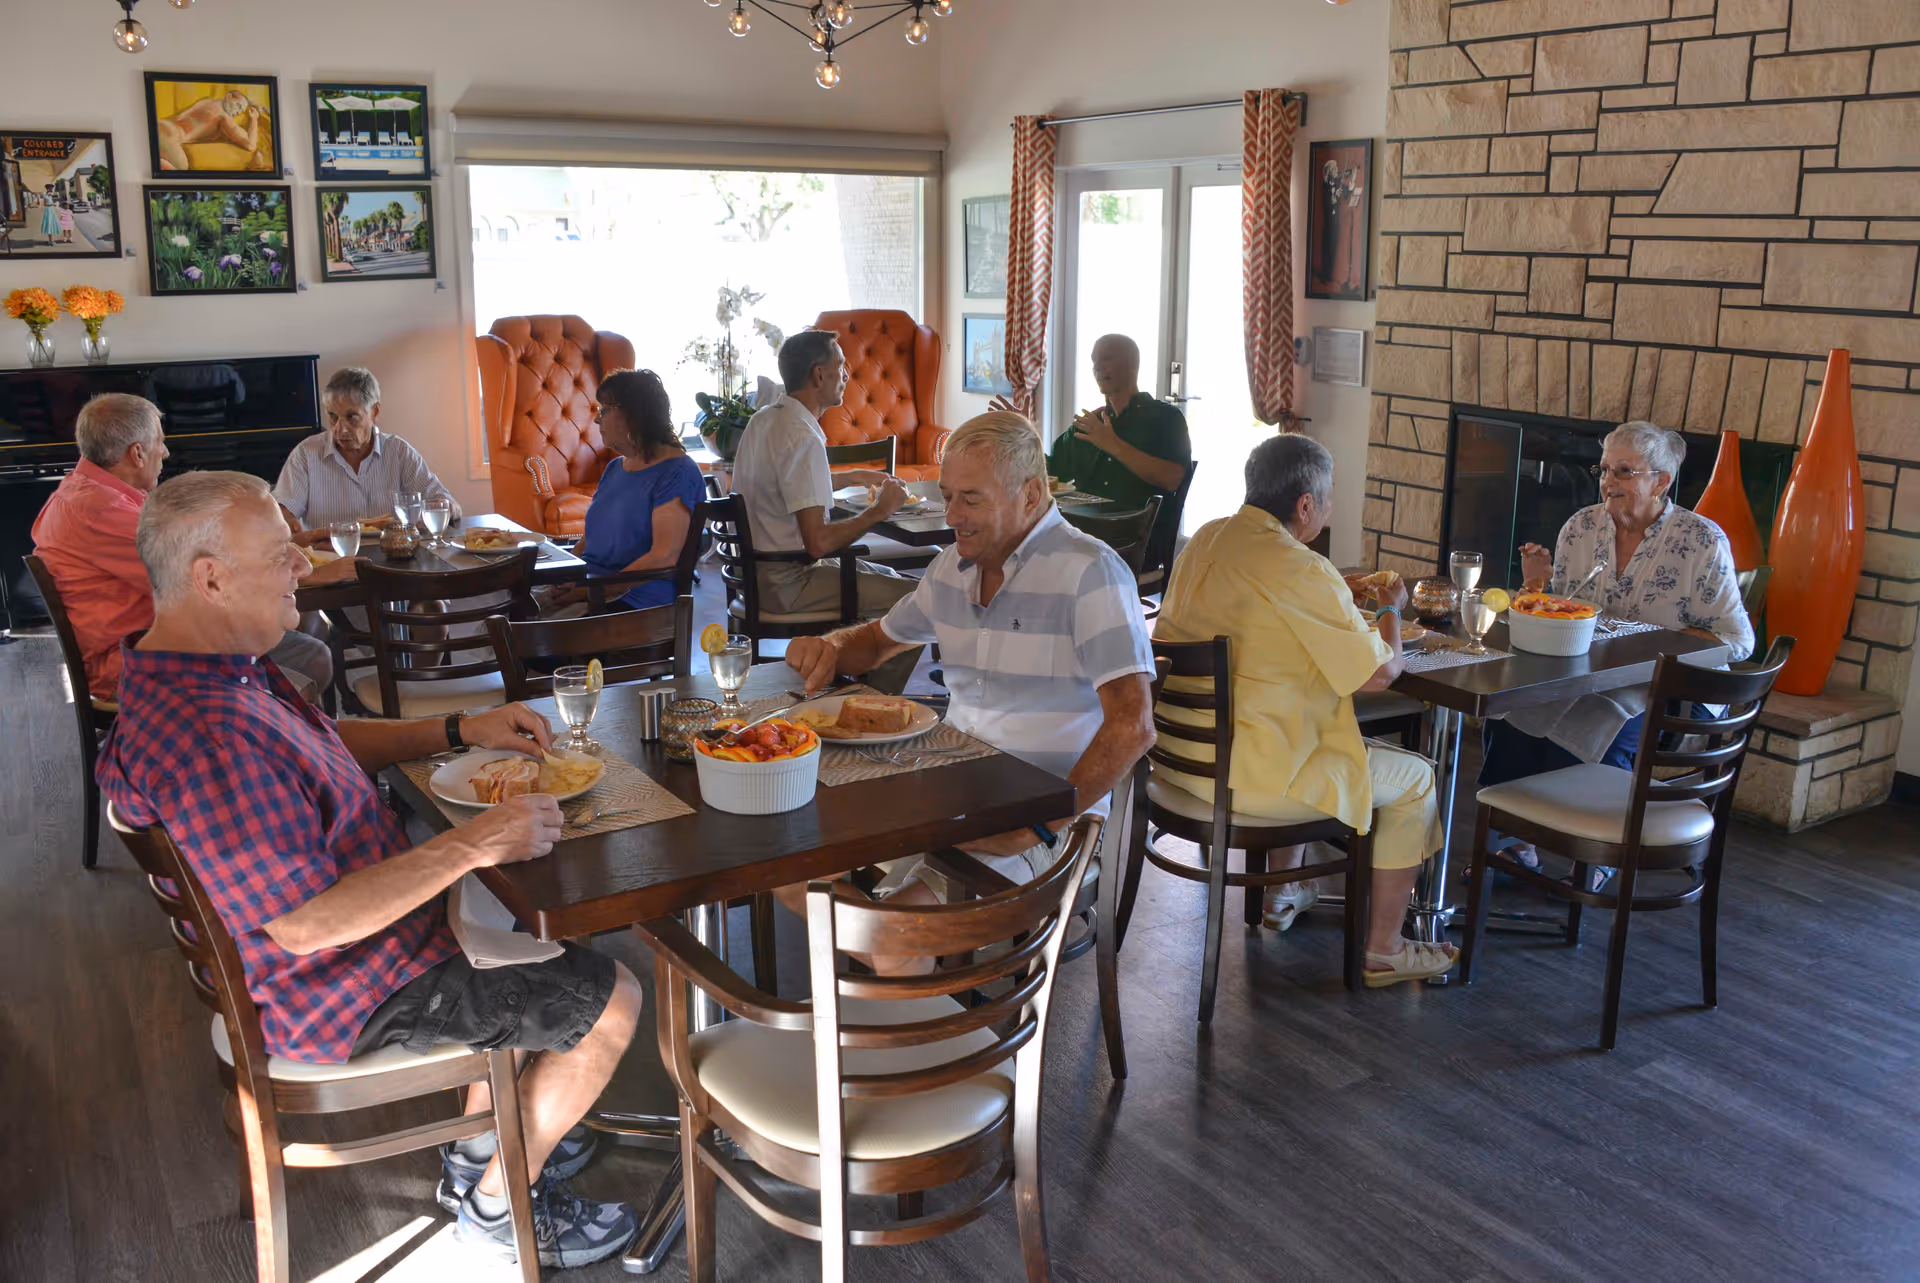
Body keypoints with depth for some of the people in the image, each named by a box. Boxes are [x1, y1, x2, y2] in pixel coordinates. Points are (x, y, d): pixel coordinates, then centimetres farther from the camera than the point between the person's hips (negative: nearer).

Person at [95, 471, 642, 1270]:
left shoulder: (220, 666, -1)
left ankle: (479, 1149, 35)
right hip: (341, 999, -10)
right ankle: (498, 1204, 18)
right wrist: (473, 845, -30)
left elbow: (327, 743, 15)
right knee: (611, 999, -3)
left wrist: (460, 730, 3)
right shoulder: (203, 740, -36)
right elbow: (305, 923, -34)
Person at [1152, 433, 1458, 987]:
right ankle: (1383, 952, 19)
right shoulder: (1302, 571, -21)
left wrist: (1337, 594, 21)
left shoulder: (1205, 540, 4)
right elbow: (1381, 671, -14)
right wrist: (1391, 609, 6)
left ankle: (1282, 890, 46)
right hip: (1244, 776, -9)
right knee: (1414, 778, 10)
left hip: (1178, 754, 9)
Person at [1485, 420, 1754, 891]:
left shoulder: (1703, 542, -4)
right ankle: (1518, 842, -5)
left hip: (1660, 693, -3)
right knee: (1506, 716, -26)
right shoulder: (1581, 527, 7)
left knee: (1584, 734, -33)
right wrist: (1538, 583, -6)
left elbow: (1736, 640, -3)